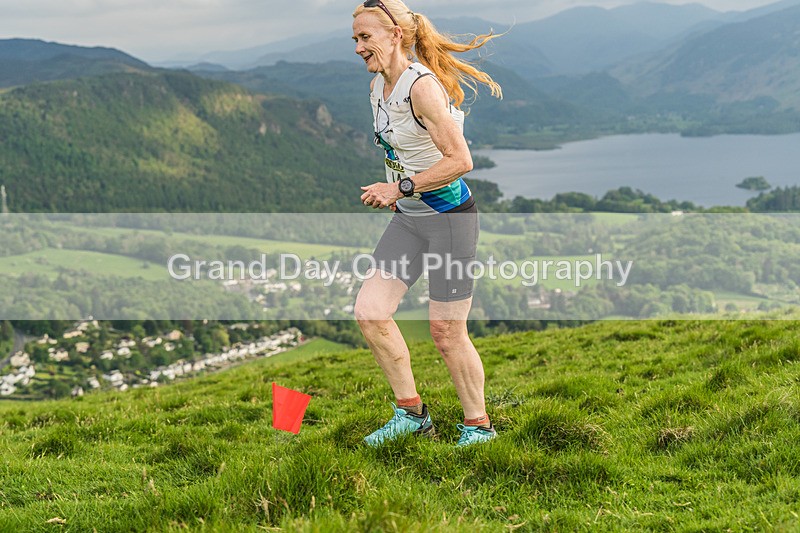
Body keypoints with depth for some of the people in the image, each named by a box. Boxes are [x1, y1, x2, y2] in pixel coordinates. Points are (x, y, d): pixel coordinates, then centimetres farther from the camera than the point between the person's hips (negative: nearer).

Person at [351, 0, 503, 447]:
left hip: (450, 217, -8)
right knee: (370, 311, -3)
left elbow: (460, 160, -24)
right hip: (408, 218, 8)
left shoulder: (422, 85, -19)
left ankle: (479, 425, 19)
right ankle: (412, 413, 12)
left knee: (447, 333, -1)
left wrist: (401, 188, -22)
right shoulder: (378, 87, 7)